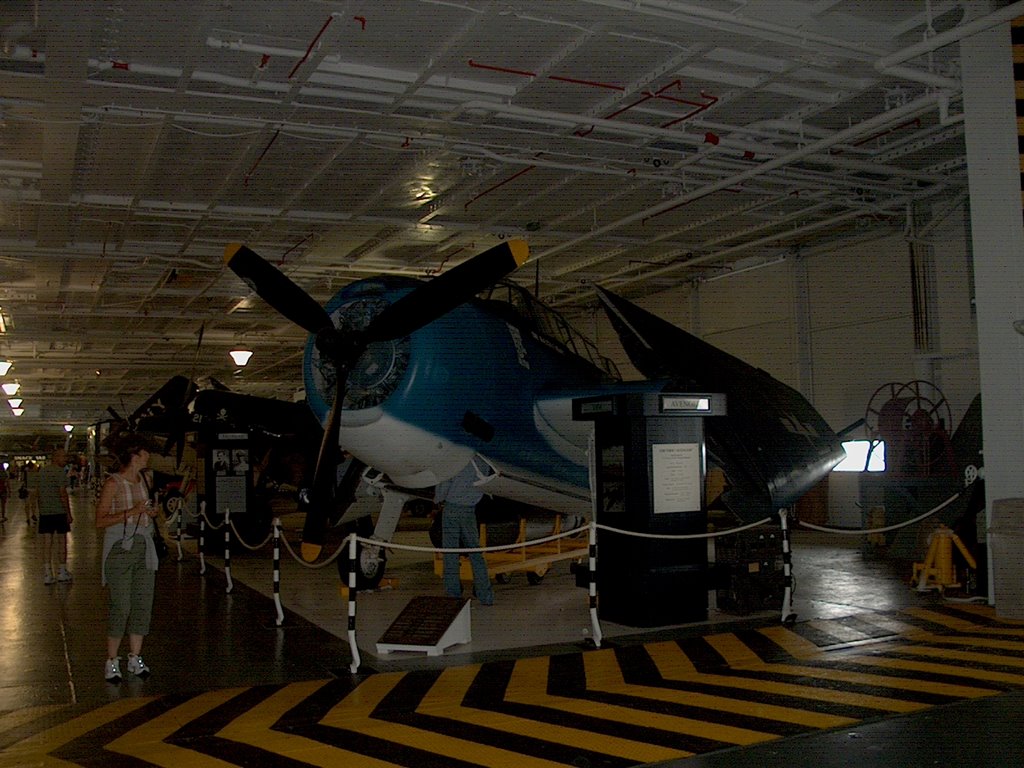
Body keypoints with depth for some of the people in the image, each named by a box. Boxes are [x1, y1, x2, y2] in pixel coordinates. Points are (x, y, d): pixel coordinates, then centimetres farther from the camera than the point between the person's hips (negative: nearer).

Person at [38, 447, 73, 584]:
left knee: (47, 543, 6)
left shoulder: (41, 471, 10)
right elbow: (63, 494, -15)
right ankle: (63, 573, 15)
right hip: (59, 511, -5)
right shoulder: (60, 472, -11)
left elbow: (39, 493, 12)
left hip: (44, 512, 5)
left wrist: (41, 510, 18)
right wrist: (68, 513, -10)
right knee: (62, 542, 7)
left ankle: (47, 574, 5)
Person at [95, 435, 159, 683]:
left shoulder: (144, 479, 11)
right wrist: (130, 512, -20)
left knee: (143, 604, 6)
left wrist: (151, 512, 4)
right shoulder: (113, 483, -9)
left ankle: (135, 657, 17)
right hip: (119, 548, -6)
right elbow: (100, 521, -11)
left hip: (144, 547, 7)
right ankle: (112, 661, 8)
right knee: (120, 607, -5)